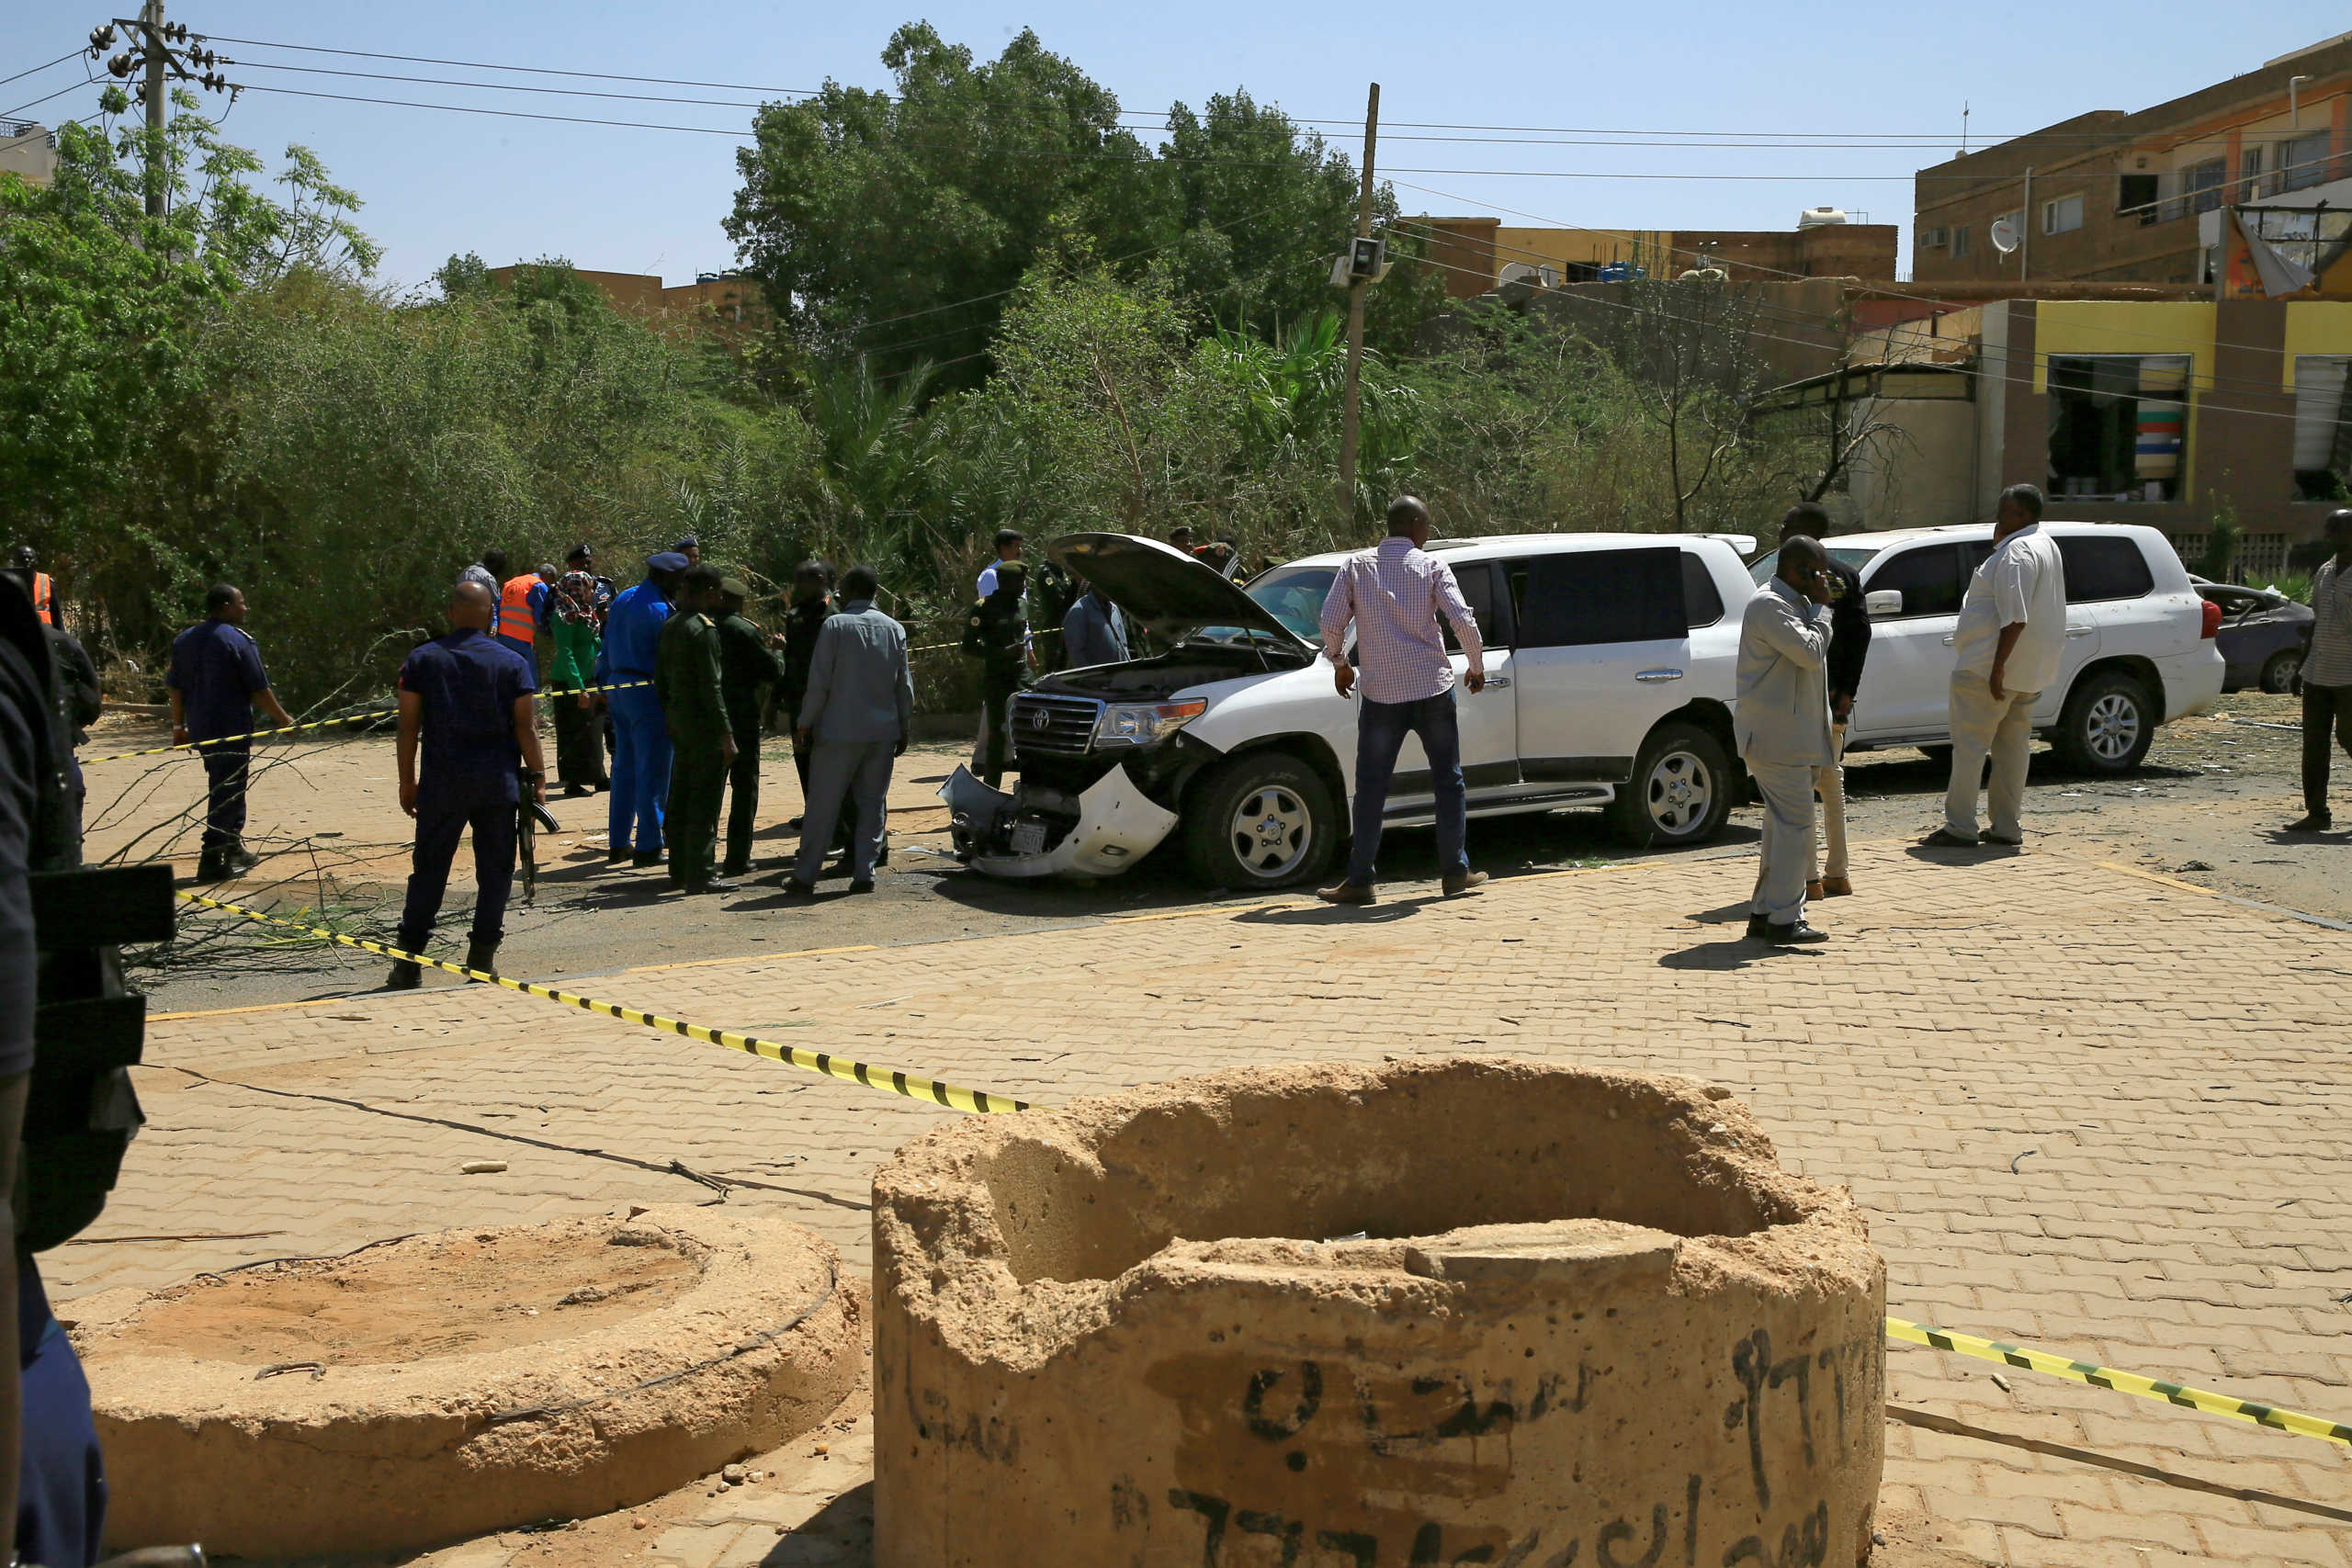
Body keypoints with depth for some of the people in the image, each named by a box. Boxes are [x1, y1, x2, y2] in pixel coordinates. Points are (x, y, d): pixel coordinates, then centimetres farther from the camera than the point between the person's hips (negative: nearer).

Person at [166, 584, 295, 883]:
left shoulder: (184, 640, 10)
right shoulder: (238, 641, -12)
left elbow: (176, 687, 12)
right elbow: (259, 690, -11)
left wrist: (179, 726, 18)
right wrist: (283, 719, -1)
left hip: (199, 729, 8)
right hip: (232, 729, -8)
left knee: (224, 787, 20)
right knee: (228, 791, -3)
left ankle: (234, 850, 28)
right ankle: (212, 859, -6)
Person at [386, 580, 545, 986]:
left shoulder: (422, 660, 3)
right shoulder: (512, 663, 0)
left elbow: (408, 726, 2)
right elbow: (526, 728, -2)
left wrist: (407, 780, 9)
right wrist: (538, 777, 5)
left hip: (441, 784, 1)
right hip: (497, 784, -1)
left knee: (429, 869, 6)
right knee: (494, 870, 7)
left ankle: (409, 963, 5)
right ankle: (482, 959, 6)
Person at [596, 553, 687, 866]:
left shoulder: (621, 599, 10)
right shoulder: (659, 611, -16)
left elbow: (607, 647, 16)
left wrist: (605, 685, 23)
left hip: (618, 688, 8)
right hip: (648, 693, -8)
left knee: (624, 769, 14)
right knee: (652, 773, -3)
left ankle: (618, 843, 19)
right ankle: (647, 846, -2)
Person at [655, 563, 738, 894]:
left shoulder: (670, 626, 10)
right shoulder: (704, 629, -16)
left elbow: (660, 678, 16)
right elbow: (710, 687, -19)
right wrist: (726, 735, -17)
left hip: (677, 721, 9)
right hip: (702, 725, -9)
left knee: (680, 799, 14)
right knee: (705, 802, -5)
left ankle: (679, 870, 21)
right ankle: (698, 875, -4)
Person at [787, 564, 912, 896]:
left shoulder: (835, 626, -8)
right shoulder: (894, 629, 6)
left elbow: (819, 682, -9)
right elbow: (904, 684, 8)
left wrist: (805, 723, -1)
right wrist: (903, 726, 16)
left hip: (839, 731, -4)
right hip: (882, 730, 4)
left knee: (822, 805, 1)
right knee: (872, 803, 9)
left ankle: (805, 876, 5)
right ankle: (864, 873, 6)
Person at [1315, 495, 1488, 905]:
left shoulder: (1357, 565, 2)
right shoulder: (1431, 566, -1)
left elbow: (1332, 622, -2)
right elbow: (1462, 620, -9)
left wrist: (1339, 663, 15)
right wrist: (1477, 667, 6)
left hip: (1381, 693, 0)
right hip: (1433, 688, 0)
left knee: (1371, 787, 3)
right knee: (1448, 780, 12)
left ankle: (1360, 880, 0)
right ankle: (1455, 871, 14)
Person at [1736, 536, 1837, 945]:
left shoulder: (1794, 603, 18)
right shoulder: (1769, 605, -15)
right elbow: (1811, 653, -21)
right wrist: (1821, 607, -12)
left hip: (1789, 734, 11)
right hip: (1777, 736, -11)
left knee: (1784, 824, 12)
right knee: (1795, 823, -11)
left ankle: (1763, 914, 17)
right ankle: (1783, 919, -9)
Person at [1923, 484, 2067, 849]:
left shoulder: (2017, 552, -18)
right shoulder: (2047, 547, 16)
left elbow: (2016, 617, -25)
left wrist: (1997, 666, -25)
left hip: (1987, 668, -10)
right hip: (2030, 673, 10)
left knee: (1969, 746, -6)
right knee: (2013, 747, 12)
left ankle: (1959, 827, -7)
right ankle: (2007, 827, 15)